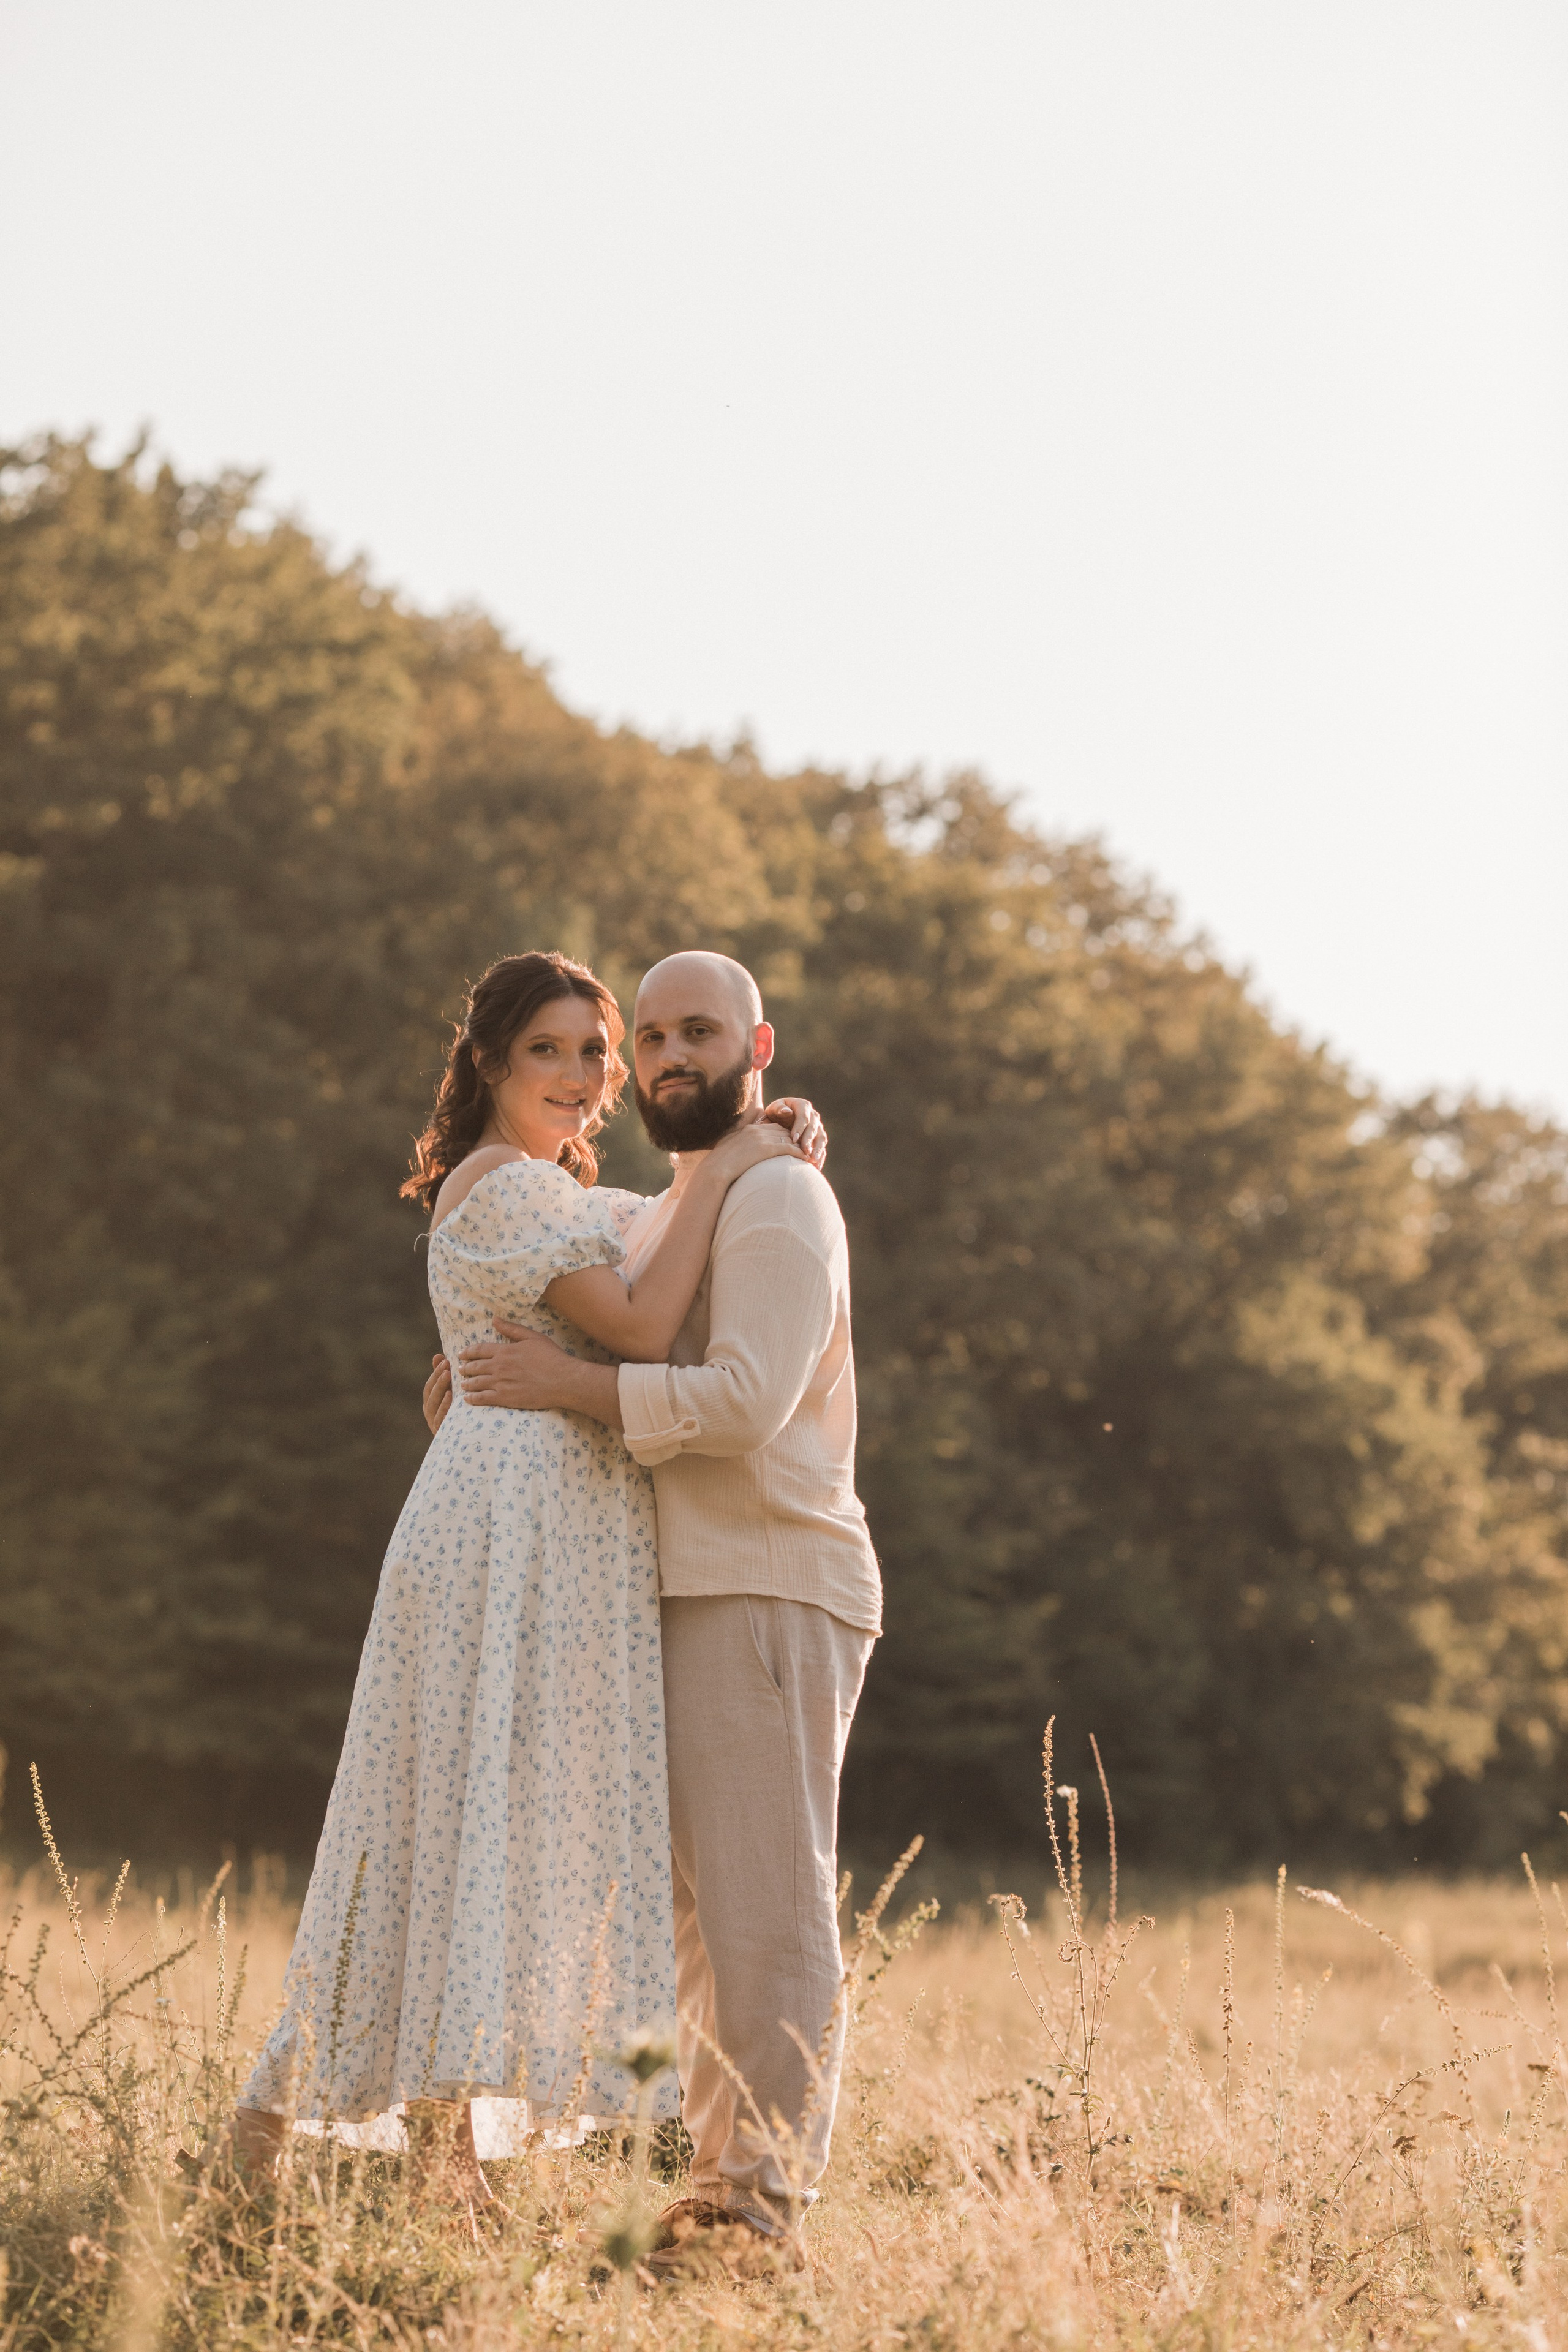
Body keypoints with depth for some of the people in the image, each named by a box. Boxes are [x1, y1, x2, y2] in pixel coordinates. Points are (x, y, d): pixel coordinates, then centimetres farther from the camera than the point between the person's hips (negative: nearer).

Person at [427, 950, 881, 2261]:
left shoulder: (778, 1197, -8)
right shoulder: (669, 1214, 23)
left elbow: (744, 1402, -20)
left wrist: (569, 1384, -14)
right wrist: (492, 1388, 17)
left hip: (767, 1595, -10)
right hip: (689, 1602, 10)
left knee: (767, 1911, -13)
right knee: (704, 1914, 9)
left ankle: (765, 2199, -15)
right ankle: (721, 2182, 13)